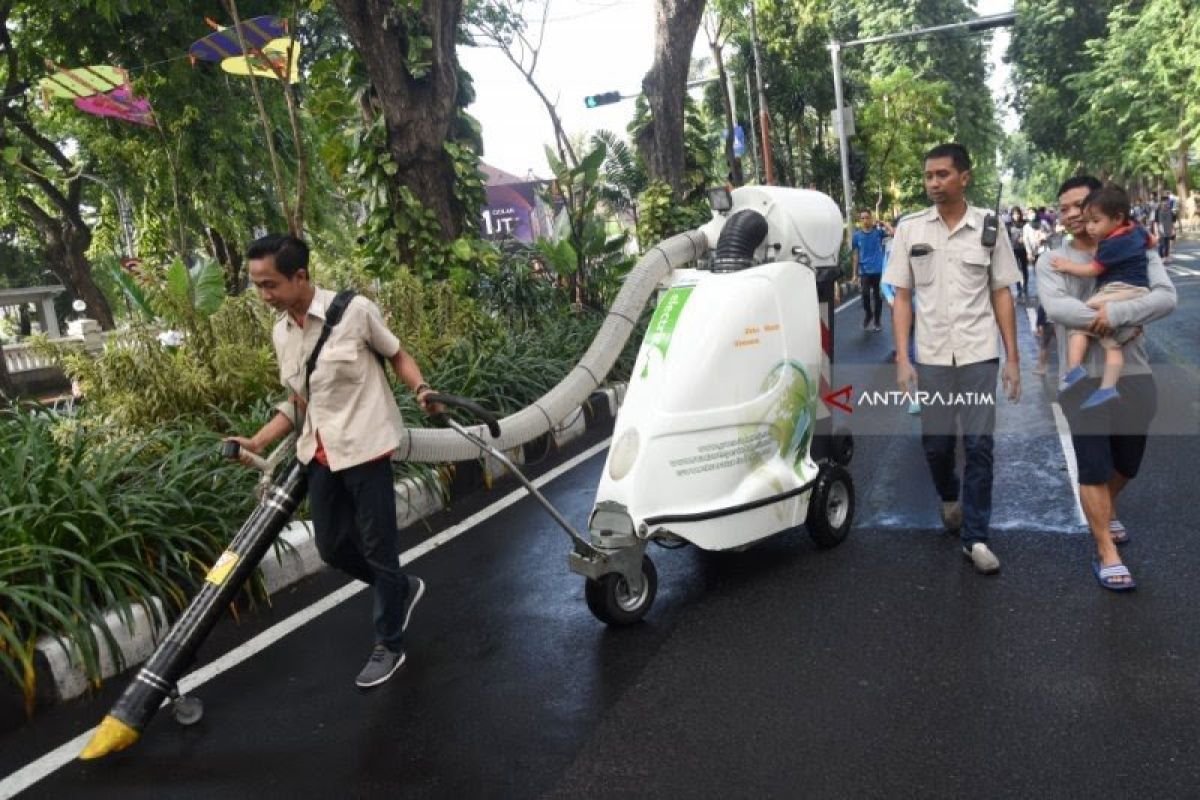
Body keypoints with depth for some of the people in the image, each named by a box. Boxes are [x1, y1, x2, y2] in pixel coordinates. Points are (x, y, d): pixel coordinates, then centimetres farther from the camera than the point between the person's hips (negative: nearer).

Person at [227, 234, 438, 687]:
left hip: (364, 448, -7)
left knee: (377, 547, 3)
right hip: (320, 456, 7)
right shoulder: (281, 333, 7)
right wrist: (257, 442, 4)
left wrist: (420, 389, -18)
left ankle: (389, 646, 19)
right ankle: (401, 589, 38)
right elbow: (297, 403, 14)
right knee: (331, 547, 13)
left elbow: (397, 355, 1)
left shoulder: (354, 310, -12)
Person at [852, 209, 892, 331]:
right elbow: (855, 255, 5)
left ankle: (877, 321, 21)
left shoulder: (878, 231, 0)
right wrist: (855, 274, 3)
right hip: (864, 271, 0)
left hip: (878, 269, 0)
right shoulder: (856, 235, 2)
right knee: (865, 294, -15)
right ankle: (868, 314, 14)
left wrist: (882, 223, -8)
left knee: (877, 296, 7)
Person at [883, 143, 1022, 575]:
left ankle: (975, 537, 9)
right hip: (931, 356, 1)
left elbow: (1002, 295, 4)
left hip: (979, 354, -1)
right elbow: (902, 297, 2)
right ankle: (949, 497, 40)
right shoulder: (910, 229, 0)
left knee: (979, 445, -1)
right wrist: (902, 358, -4)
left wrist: (1013, 358, 1)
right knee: (935, 442, 9)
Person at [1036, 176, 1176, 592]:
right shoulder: (1052, 260, -1)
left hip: (1134, 376, 3)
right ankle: (1107, 554, 15)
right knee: (1093, 468, 1)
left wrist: (1116, 313, -28)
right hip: (1083, 379, -2)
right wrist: (1102, 319, -25)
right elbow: (1055, 307, -19)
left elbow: (1166, 297, -14)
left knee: (1127, 463, 20)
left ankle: (1105, 511, 50)